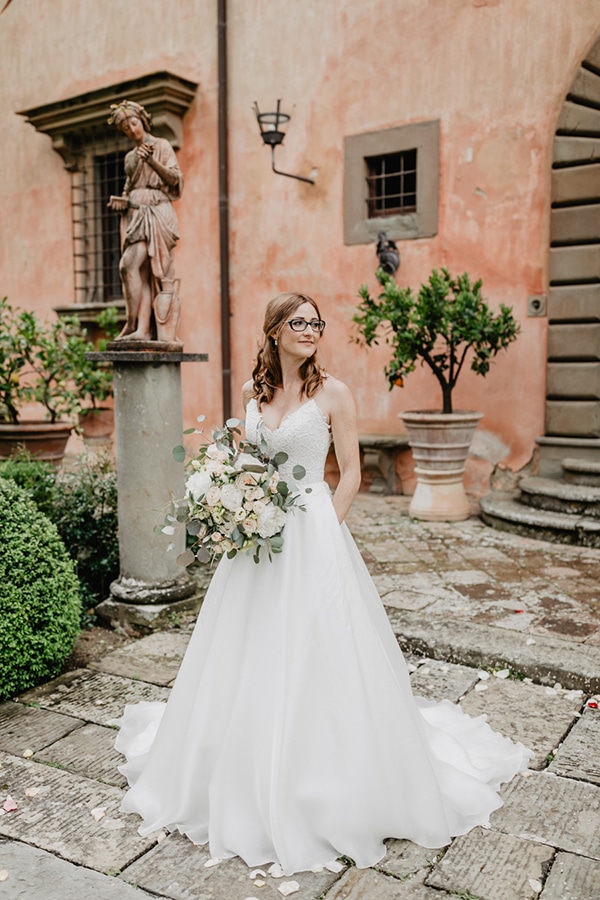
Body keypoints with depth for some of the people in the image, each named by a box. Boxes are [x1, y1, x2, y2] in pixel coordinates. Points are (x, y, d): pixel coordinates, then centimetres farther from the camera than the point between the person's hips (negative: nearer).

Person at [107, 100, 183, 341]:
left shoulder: (162, 145, 5)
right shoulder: (130, 157, 22)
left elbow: (174, 179, -6)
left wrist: (152, 161, -21)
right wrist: (121, 201, 7)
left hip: (156, 213, -5)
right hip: (134, 216, 5)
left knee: (128, 265, -18)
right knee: (142, 274, -5)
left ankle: (132, 325, -17)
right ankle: (143, 329, -10)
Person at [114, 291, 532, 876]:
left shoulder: (331, 392, -5)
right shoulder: (253, 391, 8)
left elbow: (351, 473, -5)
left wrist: (321, 532, -13)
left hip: (311, 536, -5)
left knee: (312, 657, 0)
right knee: (248, 659, 13)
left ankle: (320, 796, 20)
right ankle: (248, 787, 35)